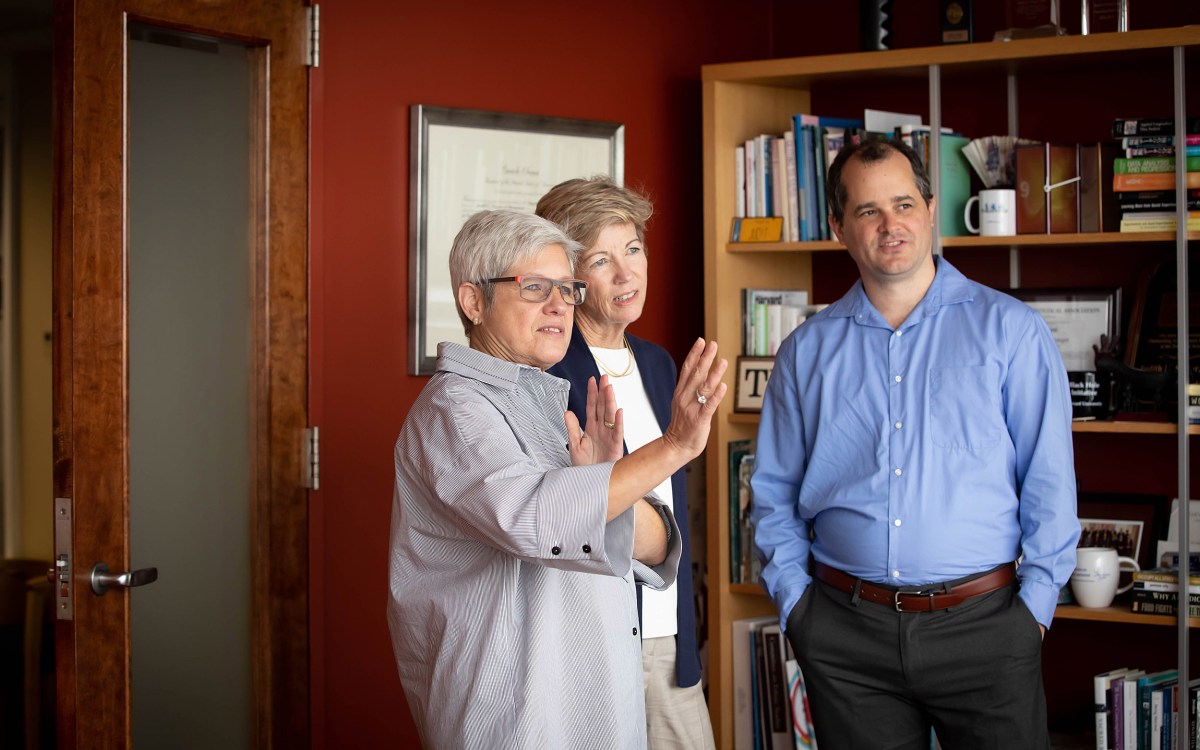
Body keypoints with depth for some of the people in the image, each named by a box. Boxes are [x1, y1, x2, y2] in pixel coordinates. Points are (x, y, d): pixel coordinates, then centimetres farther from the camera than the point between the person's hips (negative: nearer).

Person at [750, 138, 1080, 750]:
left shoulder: (1009, 330, 1)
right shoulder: (807, 350, 7)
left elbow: (1049, 484, 0)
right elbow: (775, 493, 11)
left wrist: (1033, 605, -5)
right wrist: (796, 603, 3)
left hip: (982, 626, -1)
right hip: (845, 631, 2)